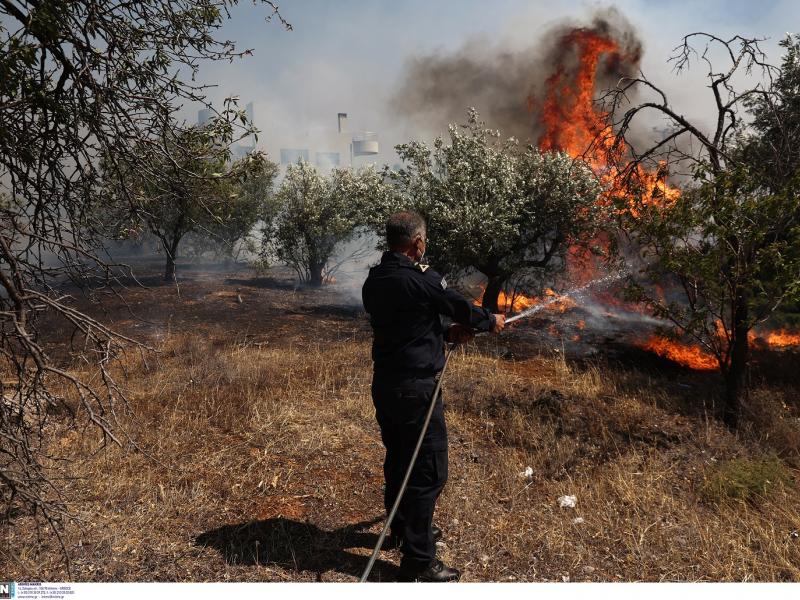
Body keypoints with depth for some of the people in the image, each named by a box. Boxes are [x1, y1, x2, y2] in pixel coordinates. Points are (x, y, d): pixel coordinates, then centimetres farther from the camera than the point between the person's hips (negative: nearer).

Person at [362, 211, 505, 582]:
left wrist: (447, 332, 10)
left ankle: (402, 531, 41)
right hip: (415, 388, -9)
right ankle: (418, 561, 9)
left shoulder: (374, 281, 5)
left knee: (398, 459, 22)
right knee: (428, 470, 1)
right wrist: (491, 321, 14)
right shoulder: (421, 280, -19)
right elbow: (460, 307, -5)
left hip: (385, 383, 9)